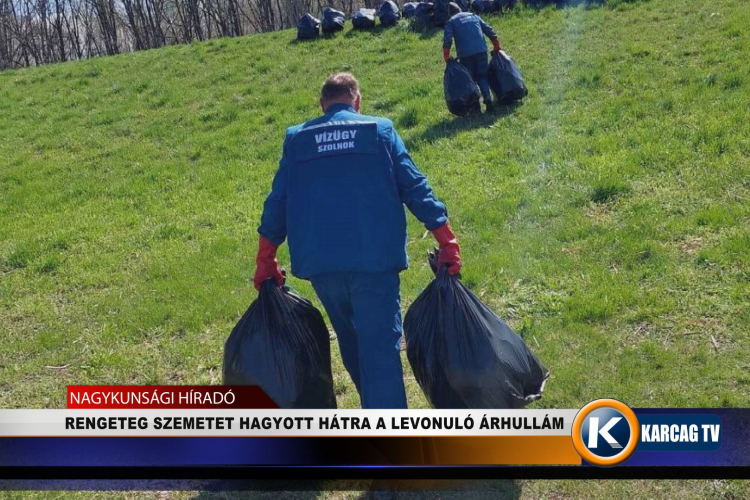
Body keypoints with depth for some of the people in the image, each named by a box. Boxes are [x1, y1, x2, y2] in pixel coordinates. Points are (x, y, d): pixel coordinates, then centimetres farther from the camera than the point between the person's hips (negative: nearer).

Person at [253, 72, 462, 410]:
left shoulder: (296, 139, 11)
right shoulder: (379, 131, 6)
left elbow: (277, 202, 10)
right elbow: (415, 188, 1)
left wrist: (266, 262, 16)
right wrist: (447, 242, 4)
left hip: (318, 262, 3)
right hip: (374, 258, -3)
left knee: (350, 340, 23)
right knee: (380, 346, -3)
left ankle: (375, 406, 37)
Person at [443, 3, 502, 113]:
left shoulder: (451, 22, 8)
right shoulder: (474, 16, 21)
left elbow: (447, 40, -8)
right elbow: (489, 31, 17)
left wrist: (446, 57, -5)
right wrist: (496, 47, 21)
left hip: (465, 54, -3)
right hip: (481, 50, 3)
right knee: (482, 76, 14)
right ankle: (488, 99, -5)